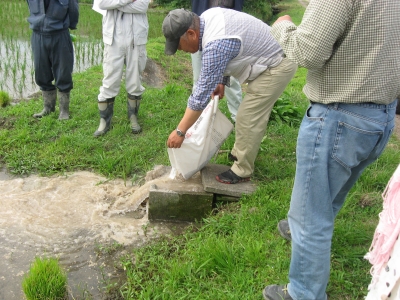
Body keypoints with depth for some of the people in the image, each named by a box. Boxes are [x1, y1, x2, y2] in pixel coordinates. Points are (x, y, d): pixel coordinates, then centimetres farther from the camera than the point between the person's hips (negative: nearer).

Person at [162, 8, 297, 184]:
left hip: (277, 67, -10)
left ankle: (242, 171, 7)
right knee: (253, 115, 19)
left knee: (247, 119, -6)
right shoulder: (207, 18, -4)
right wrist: (221, 81, 10)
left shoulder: (216, 44, -33)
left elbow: (202, 92, -30)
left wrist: (180, 131, -23)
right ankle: (240, 153, 35)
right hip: (272, 58, 10)